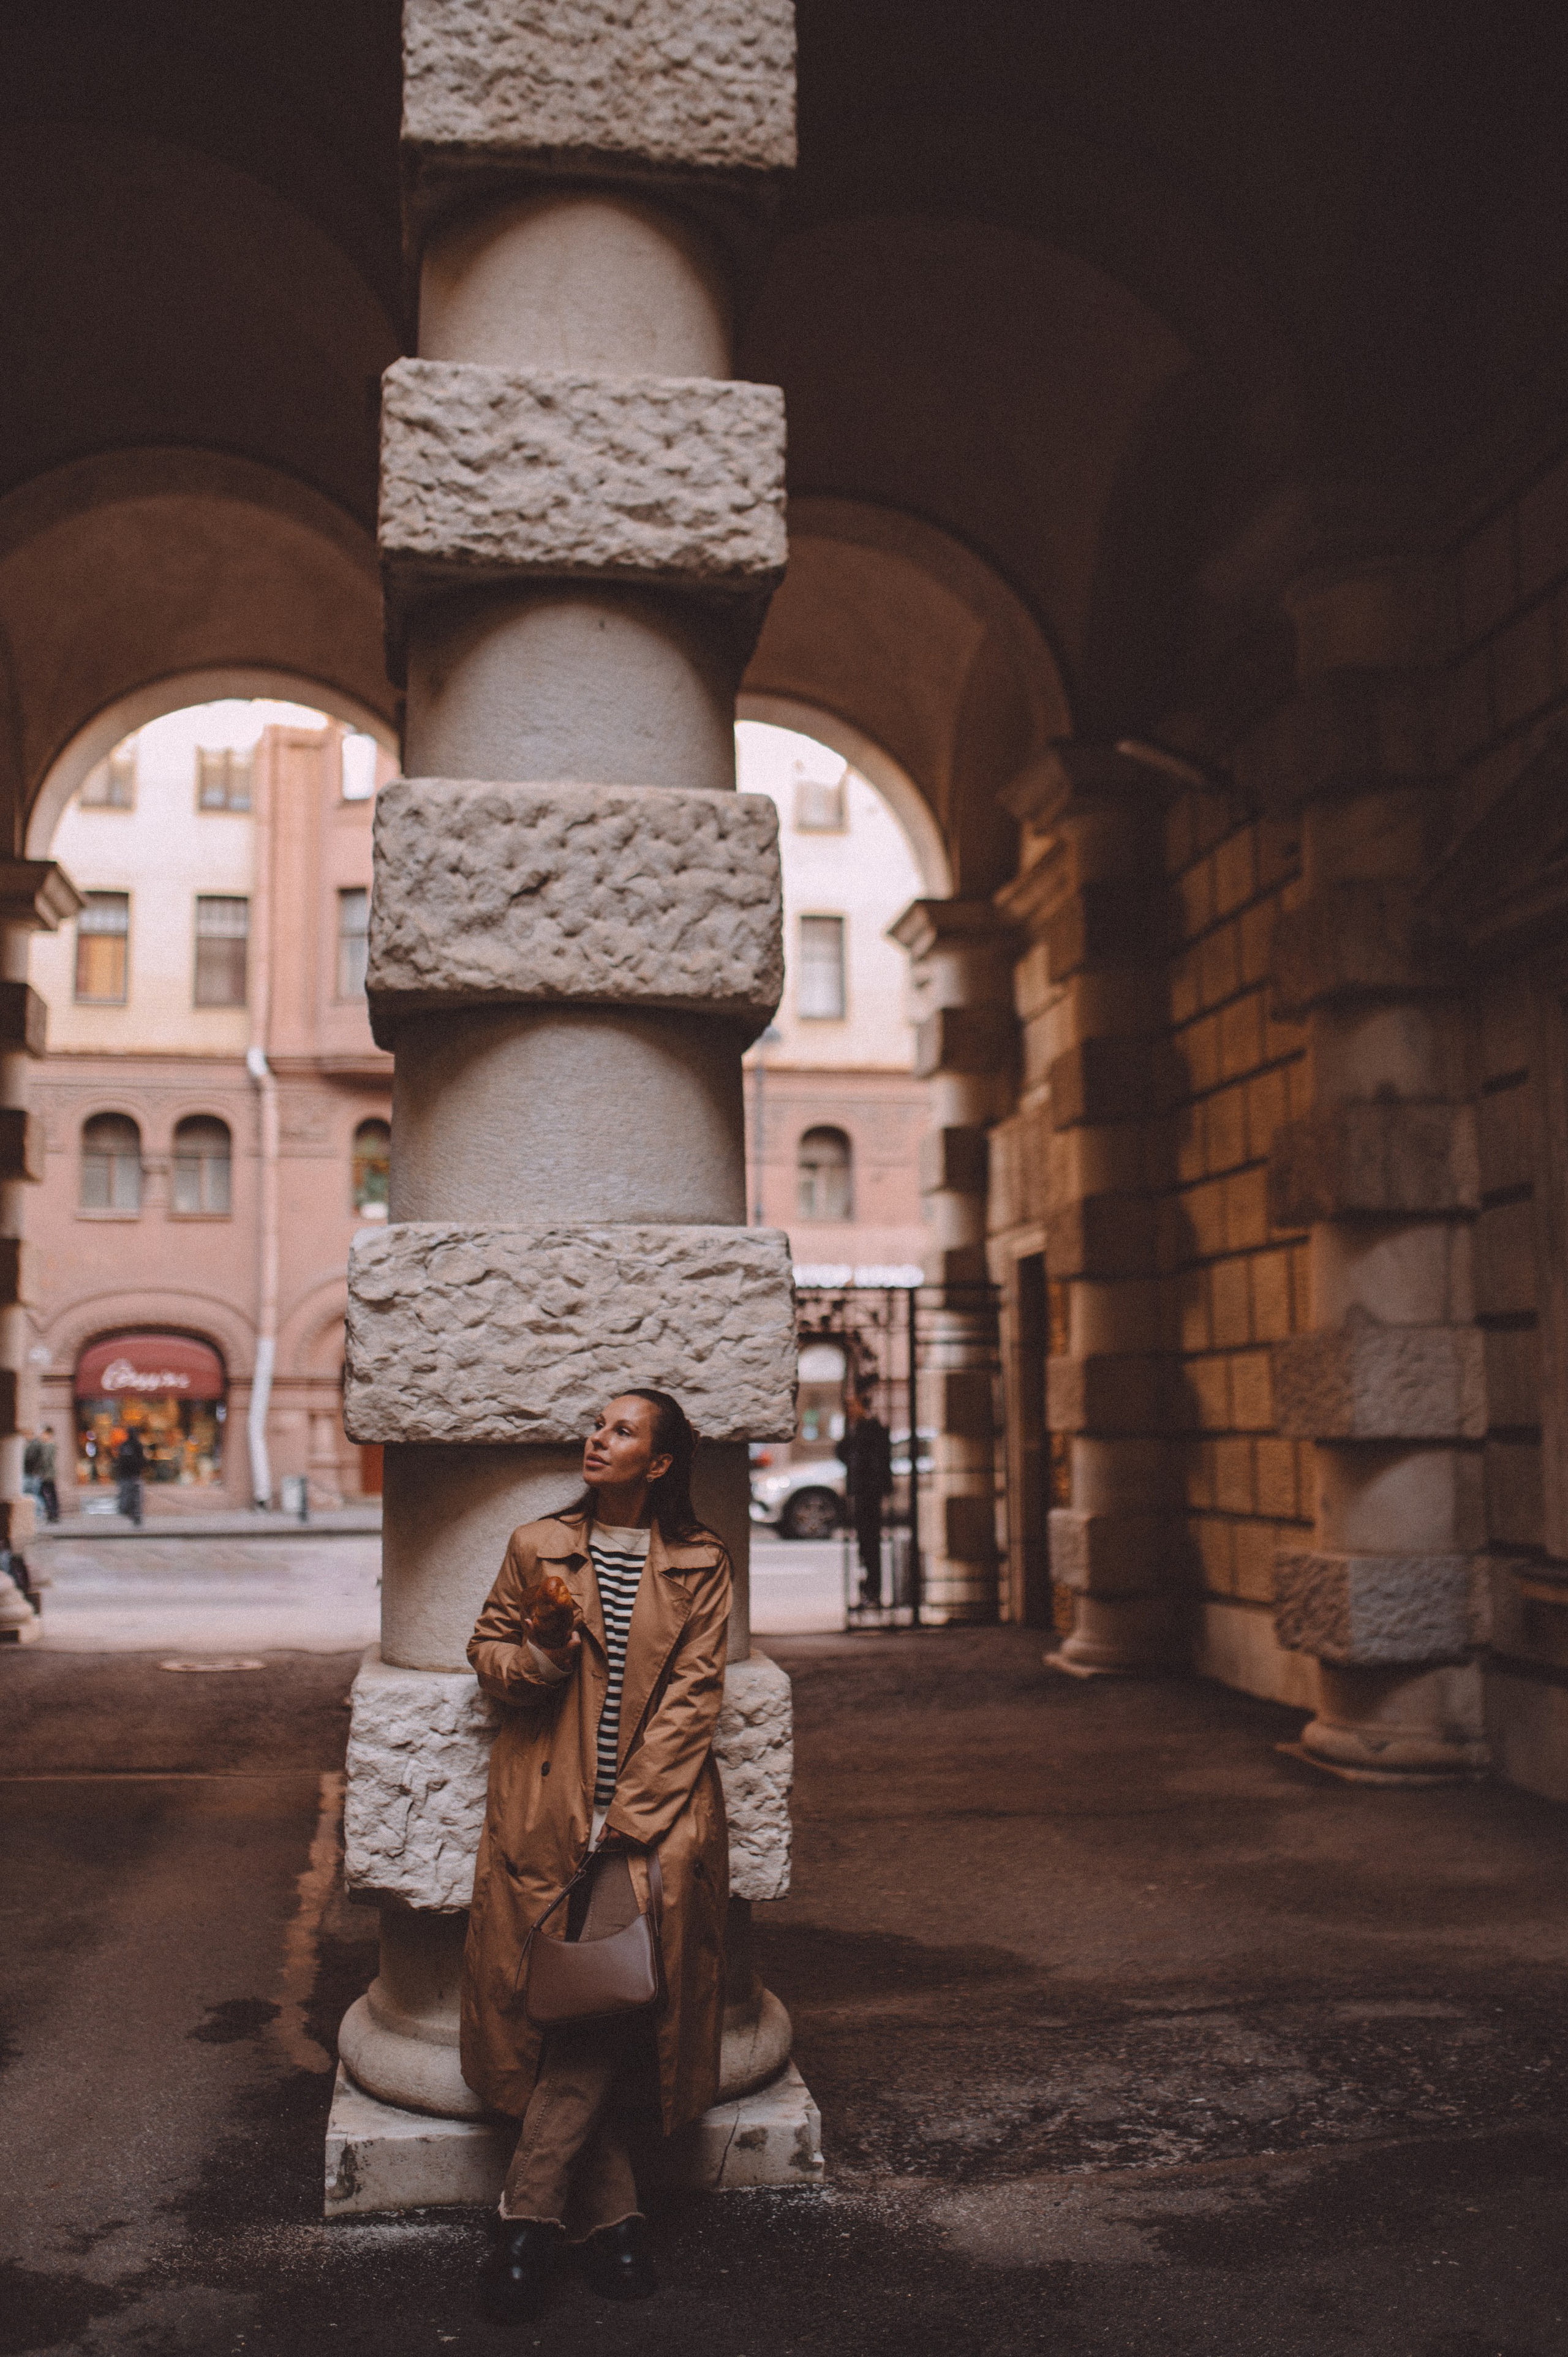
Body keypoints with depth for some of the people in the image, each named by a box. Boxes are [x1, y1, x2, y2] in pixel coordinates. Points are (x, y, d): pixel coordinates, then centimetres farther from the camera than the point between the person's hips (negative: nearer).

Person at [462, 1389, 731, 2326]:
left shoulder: (700, 1565, 8)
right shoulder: (536, 1546, 12)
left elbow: (693, 1695, 2)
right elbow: (488, 1646, 17)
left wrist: (627, 1813, -8)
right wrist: (533, 1662, -8)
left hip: (656, 1803, -1)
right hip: (550, 1805, 2)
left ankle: (531, 2211, -10)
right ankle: (610, 2215, -1)